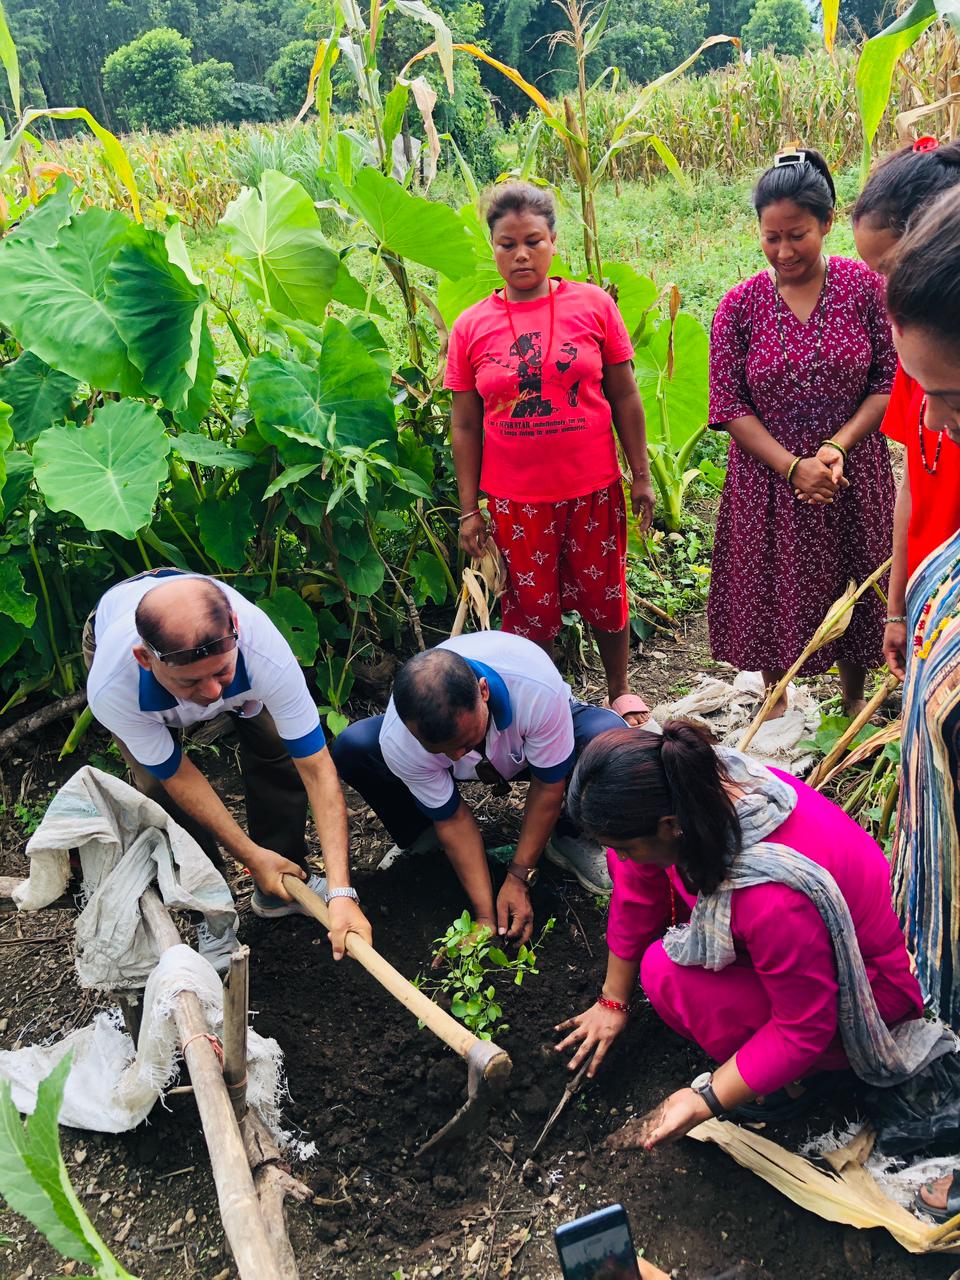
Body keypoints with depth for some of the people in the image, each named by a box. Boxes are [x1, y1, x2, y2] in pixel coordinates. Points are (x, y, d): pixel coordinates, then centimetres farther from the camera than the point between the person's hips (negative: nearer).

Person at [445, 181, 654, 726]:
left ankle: (621, 689, 37)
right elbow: (465, 425, 1)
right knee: (530, 608, 11)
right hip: (515, 500, 0)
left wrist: (641, 475, 1)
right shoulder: (472, 326, -2)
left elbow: (624, 395, 2)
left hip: (594, 490, 0)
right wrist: (469, 509, 0)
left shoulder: (593, 304, -3)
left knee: (605, 594, 15)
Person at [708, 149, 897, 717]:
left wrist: (838, 446, -18)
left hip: (853, 475, 0)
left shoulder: (866, 287, -5)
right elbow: (729, 406, -8)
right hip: (769, 478, 0)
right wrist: (793, 466, -18)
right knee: (774, 594, 12)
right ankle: (776, 702, 36)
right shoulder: (740, 305, -6)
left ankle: (854, 701, 37)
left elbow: (891, 380, -4)